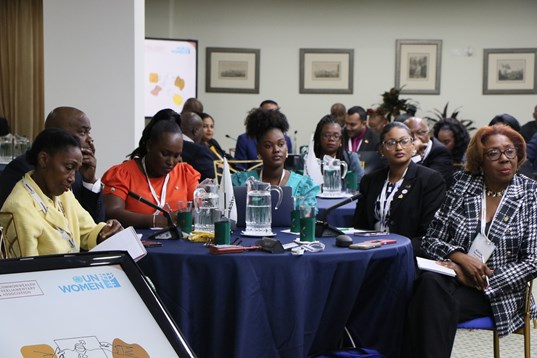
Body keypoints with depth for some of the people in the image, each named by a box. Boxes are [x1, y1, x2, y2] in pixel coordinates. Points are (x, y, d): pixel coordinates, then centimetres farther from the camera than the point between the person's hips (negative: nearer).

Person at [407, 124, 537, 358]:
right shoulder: (462, 185, 7)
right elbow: (431, 240, 7)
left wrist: (483, 281, -13)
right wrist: (462, 258, -13)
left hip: (498, 292, -2)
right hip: (454, 276, 3)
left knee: (432, 305, -31)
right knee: (429, 282, -34)